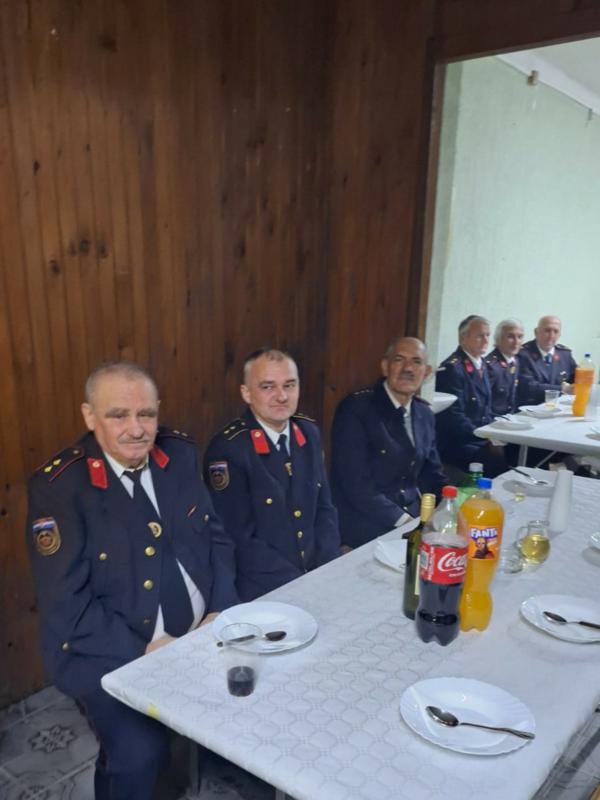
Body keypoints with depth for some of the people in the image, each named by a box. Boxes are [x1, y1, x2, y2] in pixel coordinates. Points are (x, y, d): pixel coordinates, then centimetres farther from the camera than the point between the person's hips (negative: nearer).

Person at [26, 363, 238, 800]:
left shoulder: (180, 453, -1)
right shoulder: (58, 485, -15)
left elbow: (216, 535, 5)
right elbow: (65, 604, -15)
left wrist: (220, 612, -7)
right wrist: (147, 648, -18)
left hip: (202, 634, 5)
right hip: (110, 653, -4)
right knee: (139, 754, -17)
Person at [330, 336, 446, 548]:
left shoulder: (425, 414, 9)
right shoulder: (356, 408, -12)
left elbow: (431, 475, 15)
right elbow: (356, 484, -17)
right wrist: (403, 519, -19)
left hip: (413, 523, 6)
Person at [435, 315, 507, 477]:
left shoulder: (481, 365, 15)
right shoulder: (452, 368, -12)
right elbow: (454, 417, -18)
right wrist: (488, 439, -19)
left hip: (484, 438, 8)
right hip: (456, 444, -8)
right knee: (500, 462, -26)